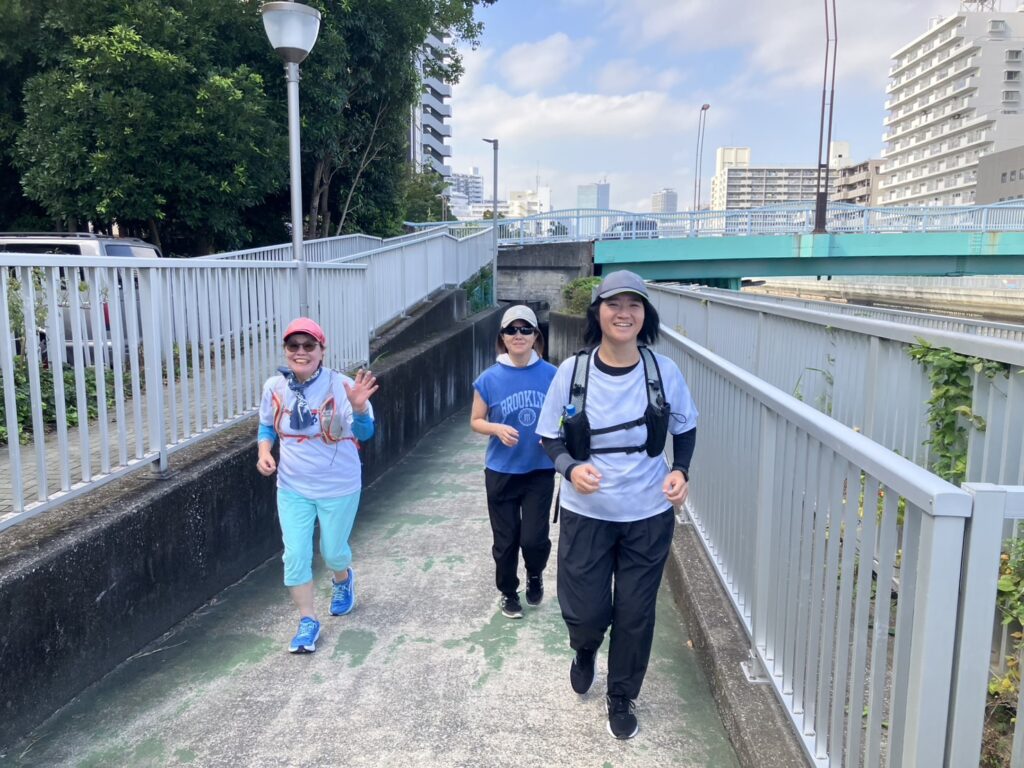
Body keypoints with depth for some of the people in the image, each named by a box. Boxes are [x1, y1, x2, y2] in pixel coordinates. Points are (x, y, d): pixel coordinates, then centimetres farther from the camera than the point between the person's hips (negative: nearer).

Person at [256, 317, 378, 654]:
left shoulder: (340, 385, -21)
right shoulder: (275, 386, -9)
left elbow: (364, 433, -29)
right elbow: (267, 426, 9)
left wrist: (359, 408, -50)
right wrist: (264, 451, -11)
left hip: (338, 487, -2)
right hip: (293, 488, 3)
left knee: (333, 551, 15)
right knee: (295, 555, 2)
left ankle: (343, 580, 52)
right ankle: (307, 621, 23)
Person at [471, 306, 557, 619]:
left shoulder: (551, 375, -7)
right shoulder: (490, 379, -8)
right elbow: (475, 422, 1)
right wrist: (498, 429, -19)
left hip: (540, 471, 0)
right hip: (501, 472, 0)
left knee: (533, 538, -2)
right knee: (506, 540, 10)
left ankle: (535, 574, 34)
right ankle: (507, 591, 37)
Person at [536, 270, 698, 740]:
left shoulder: (664, 371, -8)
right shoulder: (572, 371, -11)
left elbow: (685, 429, 7)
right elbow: (550, 437, -2)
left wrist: (681, 470, -11)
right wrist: (571, 468, -22)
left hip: (649, 515, 1)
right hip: (586, 515, 0)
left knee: (635, 615, 12)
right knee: (586, 612, 7)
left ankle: (622, 698, 38)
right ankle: (585, 651, 47)